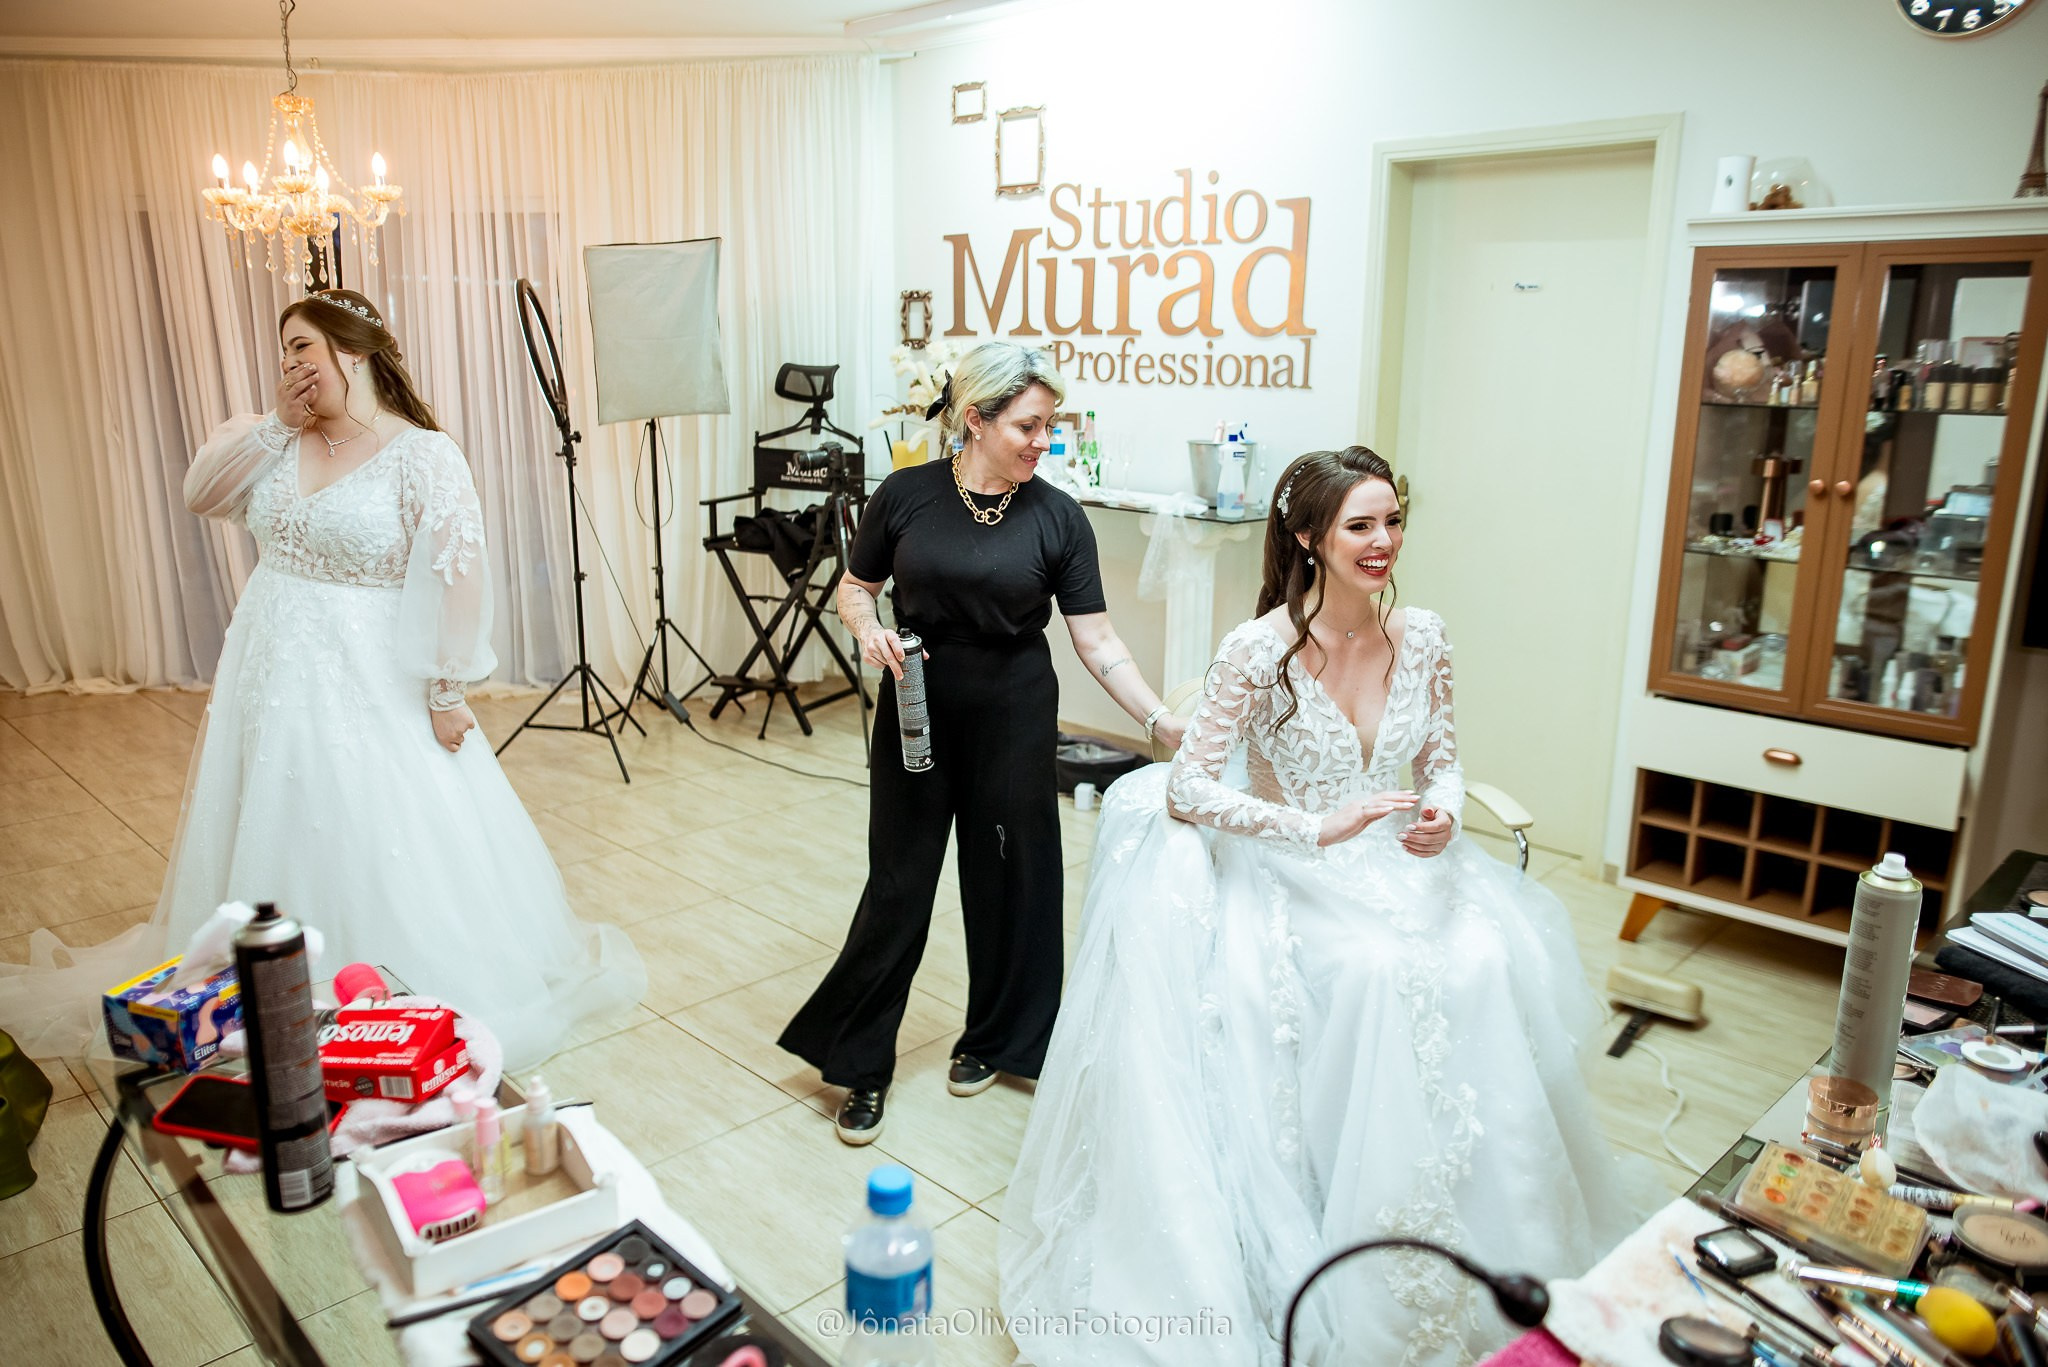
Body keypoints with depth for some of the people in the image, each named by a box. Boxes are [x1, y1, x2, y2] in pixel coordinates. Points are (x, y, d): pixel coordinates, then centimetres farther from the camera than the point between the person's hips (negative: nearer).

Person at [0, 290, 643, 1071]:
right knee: (277, 832, 18)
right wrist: (278, 424, -3)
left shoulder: (423, 456, -14)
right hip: (270, 676, 7)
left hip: (365, 685, -7)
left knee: (372, 848, 2)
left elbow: (457, 574, -17)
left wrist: (447, 692, -18)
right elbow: (200, 495, 5)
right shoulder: (281, 442, 7)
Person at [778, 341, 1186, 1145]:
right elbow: (855, 587, 7)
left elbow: (1097, 640, -6)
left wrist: (1161, 721, -15)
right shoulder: (906, 496, -5)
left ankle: (994, 1039, 35)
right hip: (917, 709, 0)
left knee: (1008, 880, 11)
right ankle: (862, 1064, 22)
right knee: (898, 885, 4)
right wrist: (868, 628, -15)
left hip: (1014, 716, 1)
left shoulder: (1056, 518, -6)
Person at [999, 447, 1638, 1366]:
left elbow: (1442, 763, 11)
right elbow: (1185, 791, -16)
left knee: (1492, 963, -21)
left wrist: (1444, 816, -12)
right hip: (1287, 877, -5)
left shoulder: (1421, 638, 0)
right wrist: (1319, 829, -24)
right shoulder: (1262, 651, -15)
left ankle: (1492, 1237, 0)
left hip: (1399, 868, 5)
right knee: (1387, 976, -29)